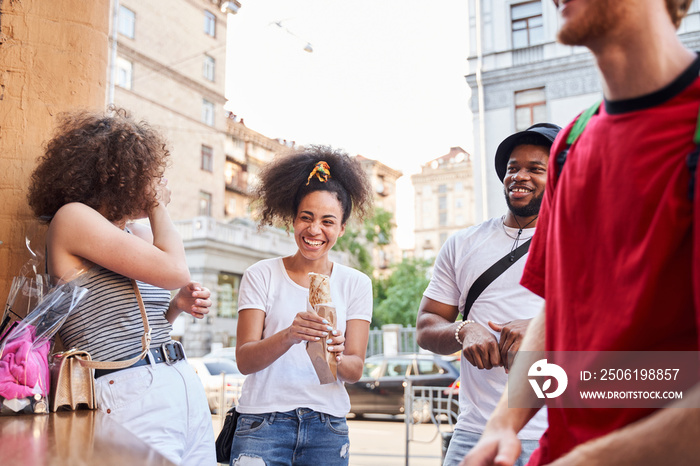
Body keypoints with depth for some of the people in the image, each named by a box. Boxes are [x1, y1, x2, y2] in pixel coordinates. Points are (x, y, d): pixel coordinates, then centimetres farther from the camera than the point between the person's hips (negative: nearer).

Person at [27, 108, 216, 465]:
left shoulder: (139, 234, 16)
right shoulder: (72, 217, -8)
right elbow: (174, 271, -15)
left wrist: (177, 306, 6)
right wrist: (158, 206, 1)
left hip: (185, 382, 8)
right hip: (131, 393, -8)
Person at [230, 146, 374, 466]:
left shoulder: (356, 284, 4)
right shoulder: (261, 276, -1)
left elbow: (355, 369, -1)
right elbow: (244, 361, -7)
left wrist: (336, 357, -24)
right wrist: (288, 336, -27)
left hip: (327, 426, 2)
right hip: (264, 421, -1)